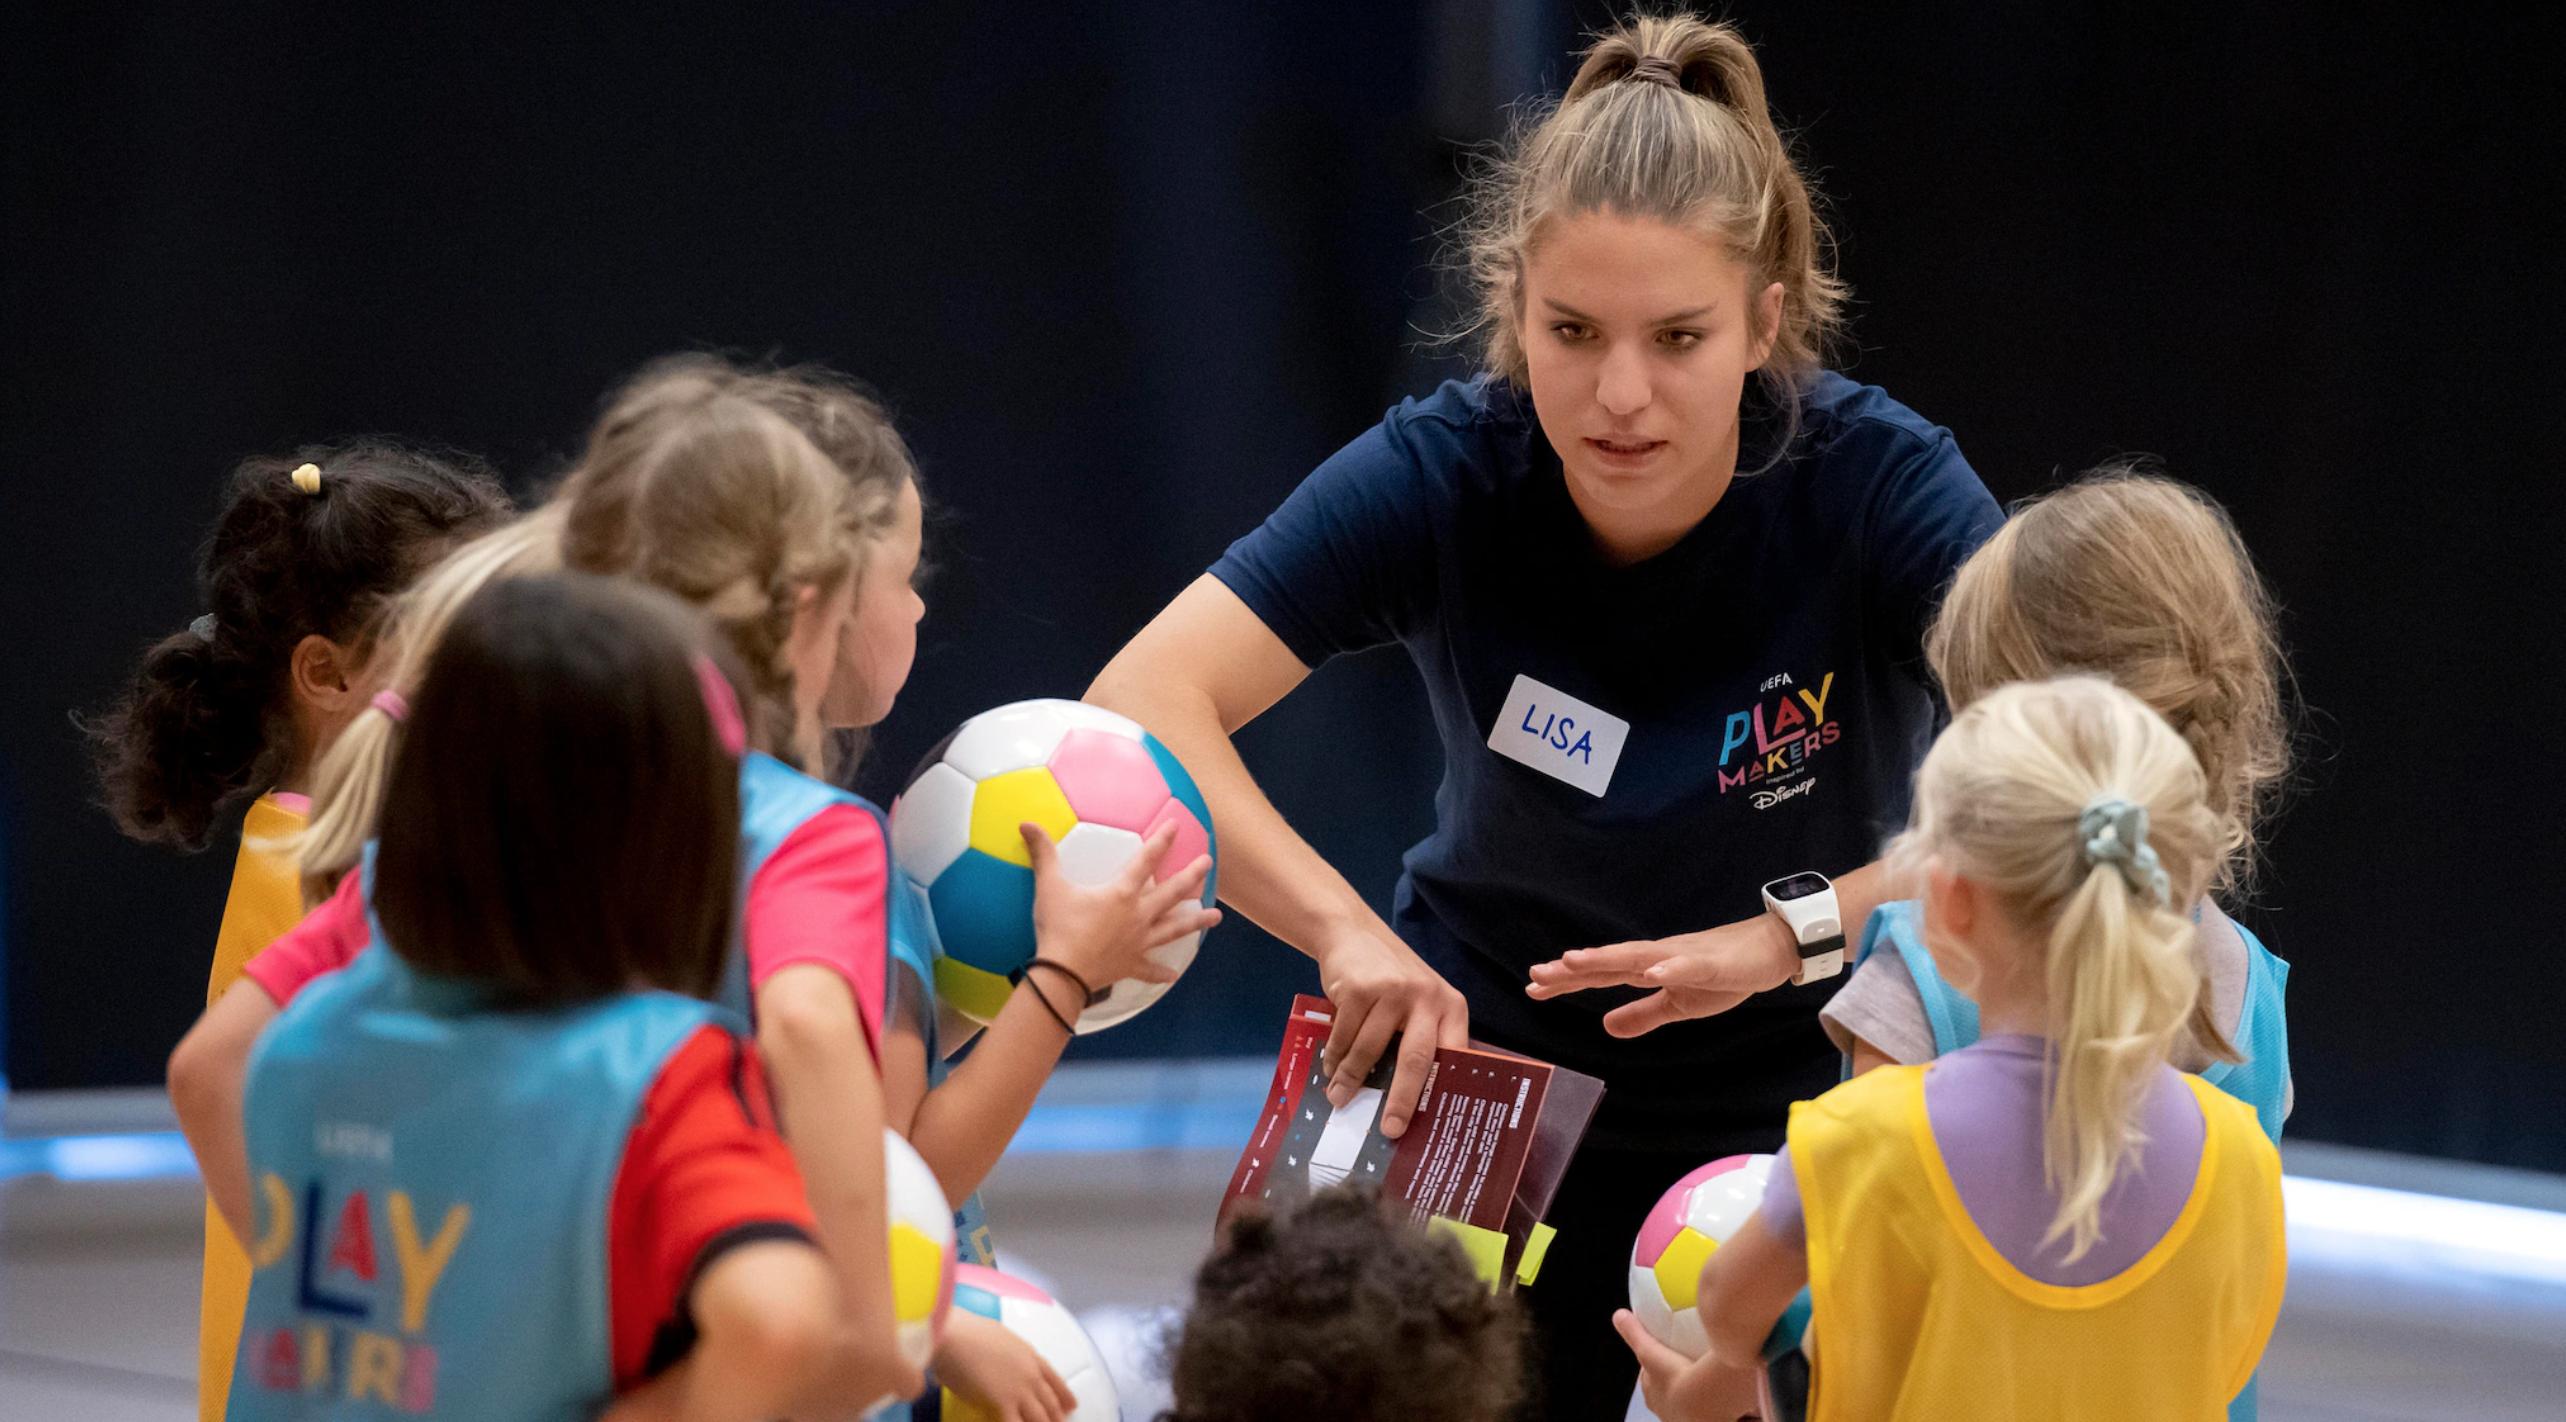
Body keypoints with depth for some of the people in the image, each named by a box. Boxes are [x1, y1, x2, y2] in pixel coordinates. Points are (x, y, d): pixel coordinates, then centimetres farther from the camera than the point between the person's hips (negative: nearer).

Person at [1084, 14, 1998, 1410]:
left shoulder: (1876, 483, -21)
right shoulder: (1442, 474, -18)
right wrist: (1346, 930, -43)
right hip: (1483, 1069, 1)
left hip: (1793, 1117, -1)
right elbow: (1142, 708, -28)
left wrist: (1782, 940, -42)